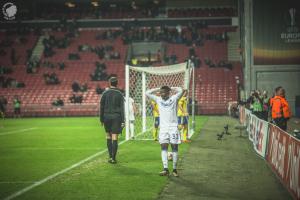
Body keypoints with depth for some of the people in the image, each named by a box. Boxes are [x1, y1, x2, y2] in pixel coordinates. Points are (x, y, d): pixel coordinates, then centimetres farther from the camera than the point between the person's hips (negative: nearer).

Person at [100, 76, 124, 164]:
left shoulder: (105, 93, 1)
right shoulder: (119, 94, 0)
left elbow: (101, 107, 0)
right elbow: (122, 108, -5)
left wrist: (101, 119, 6)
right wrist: (122, 121, -4)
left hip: (107, 116, 1)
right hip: (116, 117, -1)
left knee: (108, 136, 15)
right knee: (115, 138, 0)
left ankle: (110, 156, 11)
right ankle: (113, 158, 0)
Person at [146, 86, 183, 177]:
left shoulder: (174, 99, 3)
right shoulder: (158, 99, 10)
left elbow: (180, 90, -9)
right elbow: (147, 93, 10)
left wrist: (170, 88, 5)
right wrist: (158, 89, 10)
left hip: (173, 127, -2)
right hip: (163, 127, 2)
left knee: (174, 147, 1)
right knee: (164, 147, -8)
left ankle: (175, 169, 8)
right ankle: (165, 169, -13)